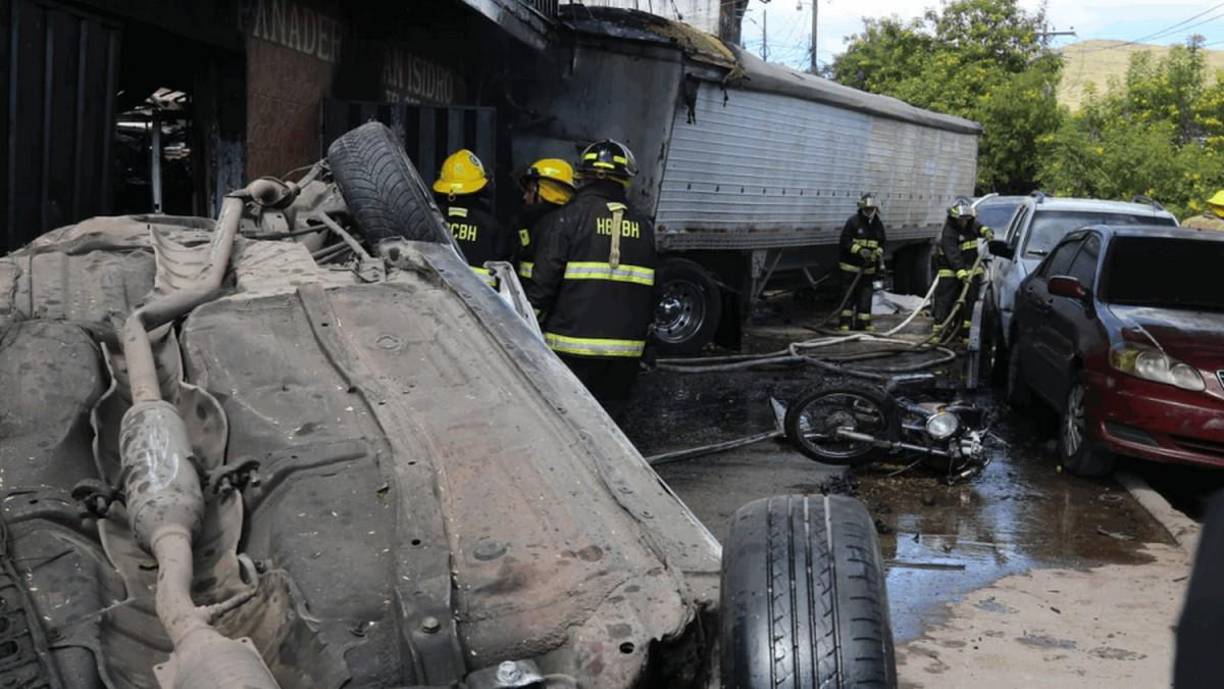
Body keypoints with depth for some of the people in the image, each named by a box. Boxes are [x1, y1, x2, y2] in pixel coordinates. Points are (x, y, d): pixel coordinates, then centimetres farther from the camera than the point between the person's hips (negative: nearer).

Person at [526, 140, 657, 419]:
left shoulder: (566, 218, -6)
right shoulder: (643, 227, 9)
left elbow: (545, 279, -9)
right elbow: (651, 291, 13)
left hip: (573, 345, -4)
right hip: (626, 350, 4)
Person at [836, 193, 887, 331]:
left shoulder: (878, 225, 8)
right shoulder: (853, 222, -9)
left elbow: (881, 244, 18)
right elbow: (845, 241, -12)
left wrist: (878, 252, -4)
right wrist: (859, 250, -24)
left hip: (868, 268, 5)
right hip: (851, 265, -5)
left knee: (866, 294, 5)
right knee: (850, 294, -4)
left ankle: (863, 322, 13)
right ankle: (845, 322, 1)